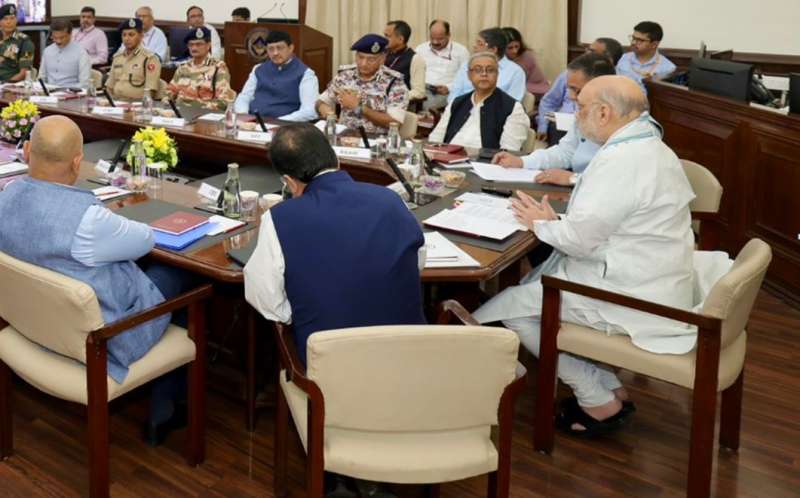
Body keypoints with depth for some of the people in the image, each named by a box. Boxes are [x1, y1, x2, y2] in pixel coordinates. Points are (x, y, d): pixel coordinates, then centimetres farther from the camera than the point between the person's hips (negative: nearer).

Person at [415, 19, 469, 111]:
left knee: (427, 105, -28)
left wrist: (449, 88, -13)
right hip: (422, 89, 3)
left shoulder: (461, 51, 9)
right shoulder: (420, 49, 18)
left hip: (445, 93, -2)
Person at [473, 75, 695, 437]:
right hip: (653, 283, 10)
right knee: (536, 278, 18)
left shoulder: (620, 160, -23)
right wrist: (556, 221, 6)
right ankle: (608, 388, 18)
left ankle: (600, 402, 7)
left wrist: (542, 224, -4)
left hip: (633, 297, -10)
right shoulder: (651, 148, 11)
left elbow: (580, 239, -23)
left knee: (508, 305, -3)